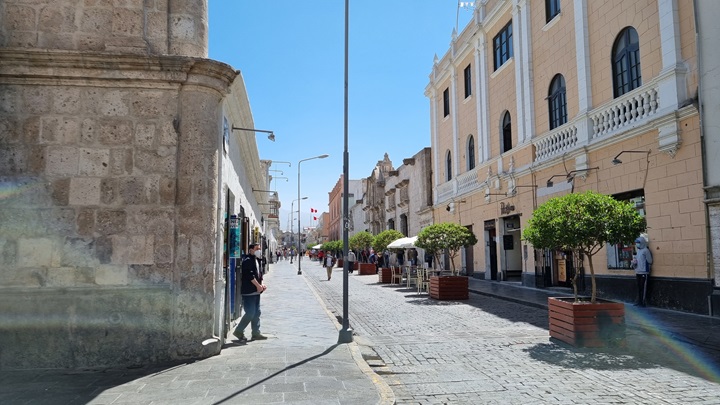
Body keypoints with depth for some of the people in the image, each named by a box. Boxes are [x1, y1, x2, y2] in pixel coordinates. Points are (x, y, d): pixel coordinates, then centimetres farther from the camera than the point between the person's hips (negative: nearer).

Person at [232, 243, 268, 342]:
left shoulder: (256, 260, 17)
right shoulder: (248, 260, -14)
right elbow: (250, 275, -22)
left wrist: (261, 284, 6)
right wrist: (258, 286, -18)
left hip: (255, 292, 10)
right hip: (248, 292, -10)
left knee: (256, 313, 12)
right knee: (250, 313, -9)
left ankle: (256, 333, 18)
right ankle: (239, 331, 6)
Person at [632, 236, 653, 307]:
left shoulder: (646, 251, -11)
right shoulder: (638, 251, 16)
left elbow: (650, 262, -13)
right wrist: (634, 262, 5)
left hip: (644, 273, -8)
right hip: (638, 272, 8)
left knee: (643, 288, -5)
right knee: (639, 287, 12)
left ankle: (643, 302, -1)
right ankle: (639, 300, 18)